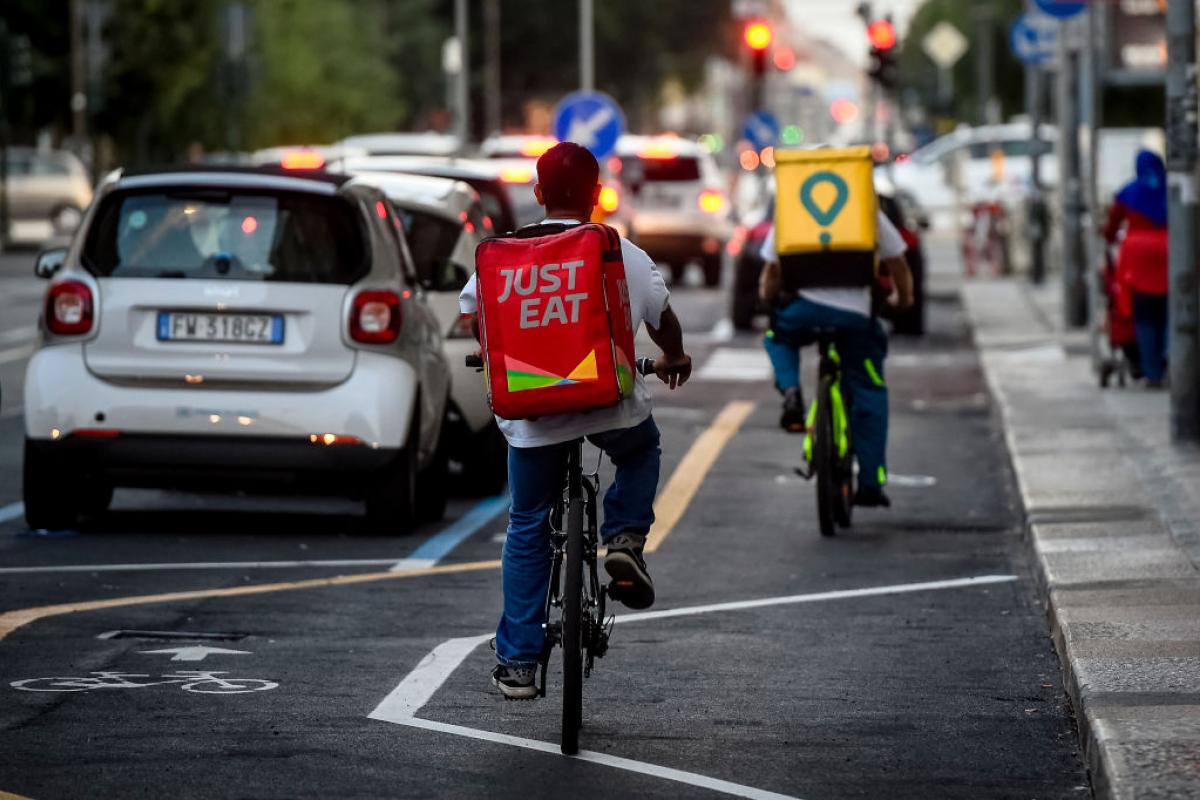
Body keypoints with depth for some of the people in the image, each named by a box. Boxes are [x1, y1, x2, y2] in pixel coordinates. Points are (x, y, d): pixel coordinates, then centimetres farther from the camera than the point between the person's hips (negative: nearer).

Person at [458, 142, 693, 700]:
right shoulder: (625, 255, 0)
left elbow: (469, 315, 8)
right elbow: (662, 317, 9)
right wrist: (675, 361, 31)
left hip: (531, 415, 1)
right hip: (612, 406, -1)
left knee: (527, 529, 15)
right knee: (642, 450, 34)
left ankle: (517, 663, 13)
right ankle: (624, 539, 9)